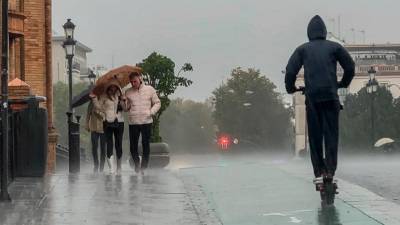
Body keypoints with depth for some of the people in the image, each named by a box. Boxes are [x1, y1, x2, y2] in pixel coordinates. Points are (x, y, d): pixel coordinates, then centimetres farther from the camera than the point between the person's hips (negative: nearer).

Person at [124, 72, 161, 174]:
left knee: (146, 145, 3)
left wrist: (151, 112, -8)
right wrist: (123, 102, -9)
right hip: (133, 123, 1)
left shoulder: (150, 89, 4)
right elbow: (125, 108, 12)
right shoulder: (128, 92, 8)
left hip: (146, 122, -1)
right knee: (133, 146, 3)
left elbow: (157, 103, 8)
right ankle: (137, 165, 18)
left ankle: (144, 167, 11)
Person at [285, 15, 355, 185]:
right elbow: (350, 67, 9)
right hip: (331, 96, 0)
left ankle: (319, 171, 4)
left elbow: (291, 70, -1)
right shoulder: (334, 47, 8)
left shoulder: (302, 49, 7)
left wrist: (290, 88, 15)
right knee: (331, 132, 4)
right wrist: (343, 83, 26)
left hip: (312, 96, 0)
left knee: (315, 134, 6)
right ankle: (330, 169, -6)